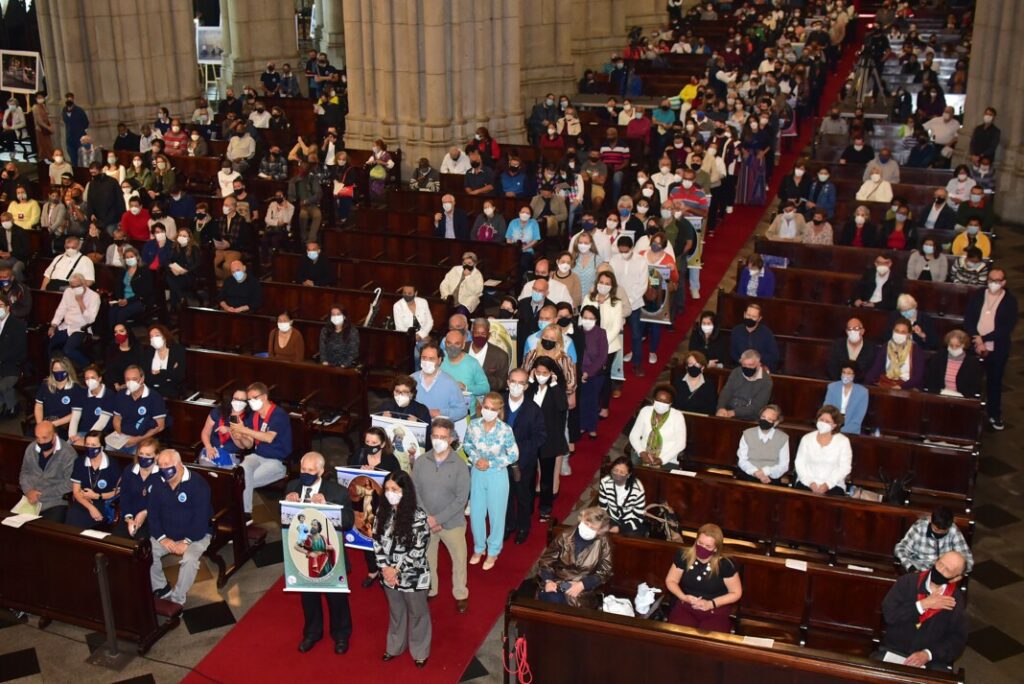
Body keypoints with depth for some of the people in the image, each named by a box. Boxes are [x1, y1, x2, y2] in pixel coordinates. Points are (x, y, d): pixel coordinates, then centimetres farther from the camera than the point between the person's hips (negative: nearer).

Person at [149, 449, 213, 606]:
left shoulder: (198, 484, -18)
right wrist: (162, 538, -12)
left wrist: (186, 541, -24)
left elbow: (201, 517, -21)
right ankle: (162, 591, -1)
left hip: (195, 535, -5)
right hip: (166, 535, 5)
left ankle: (177, 600, -17)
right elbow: (152, 514, 1)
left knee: (189, 559, -33)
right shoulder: (159, 484, 0)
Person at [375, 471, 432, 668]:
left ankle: (419, 652, 32)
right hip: (389, 574, 5)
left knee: (417, 613, 14)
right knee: (395, 612, 24)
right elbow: (377, 541, 0)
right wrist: (385, 567, -10)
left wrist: (397, 570, -17)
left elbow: (418, 550, -19)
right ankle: (395, 647, 43)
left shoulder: (418, 516, -20)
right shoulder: (383, 512, -3)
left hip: (413, 576, -5)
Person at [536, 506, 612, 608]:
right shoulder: (565, 536, -3)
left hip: (582, 588, -1)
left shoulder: (603, 543, -5)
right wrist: (548, 580, -15)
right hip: (557, 582, 1)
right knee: (551, 600, -31)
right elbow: (546, 560, 3)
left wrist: (582, 584, -14)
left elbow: (604, 572, 0)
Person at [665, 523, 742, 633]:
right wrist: (684, 597, -14)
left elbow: (736, 593, -2)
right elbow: (670, 581, 5)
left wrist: (711, 604, -13)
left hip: (715, 612, -2)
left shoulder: (725, 564, -12)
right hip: (685, 607, 2)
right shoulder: (684, 556, -5)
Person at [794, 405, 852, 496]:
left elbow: (844, 467, -2)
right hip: (807, 483, 1)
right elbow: (799, 463, 4)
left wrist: (827, 485, -14)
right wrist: (810, 482, -11)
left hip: (833, 486, -1)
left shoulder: (843, 441, 4)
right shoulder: (807, 439, 8)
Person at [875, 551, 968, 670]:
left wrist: (928, 654, -16)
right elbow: (888, 614, -9)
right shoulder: (908, 581, -1)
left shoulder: (956, 601, 0)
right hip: (894, 650, 0)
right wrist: (922, 605, -16)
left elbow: (958, 639, -2)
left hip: (932, 660, 0)